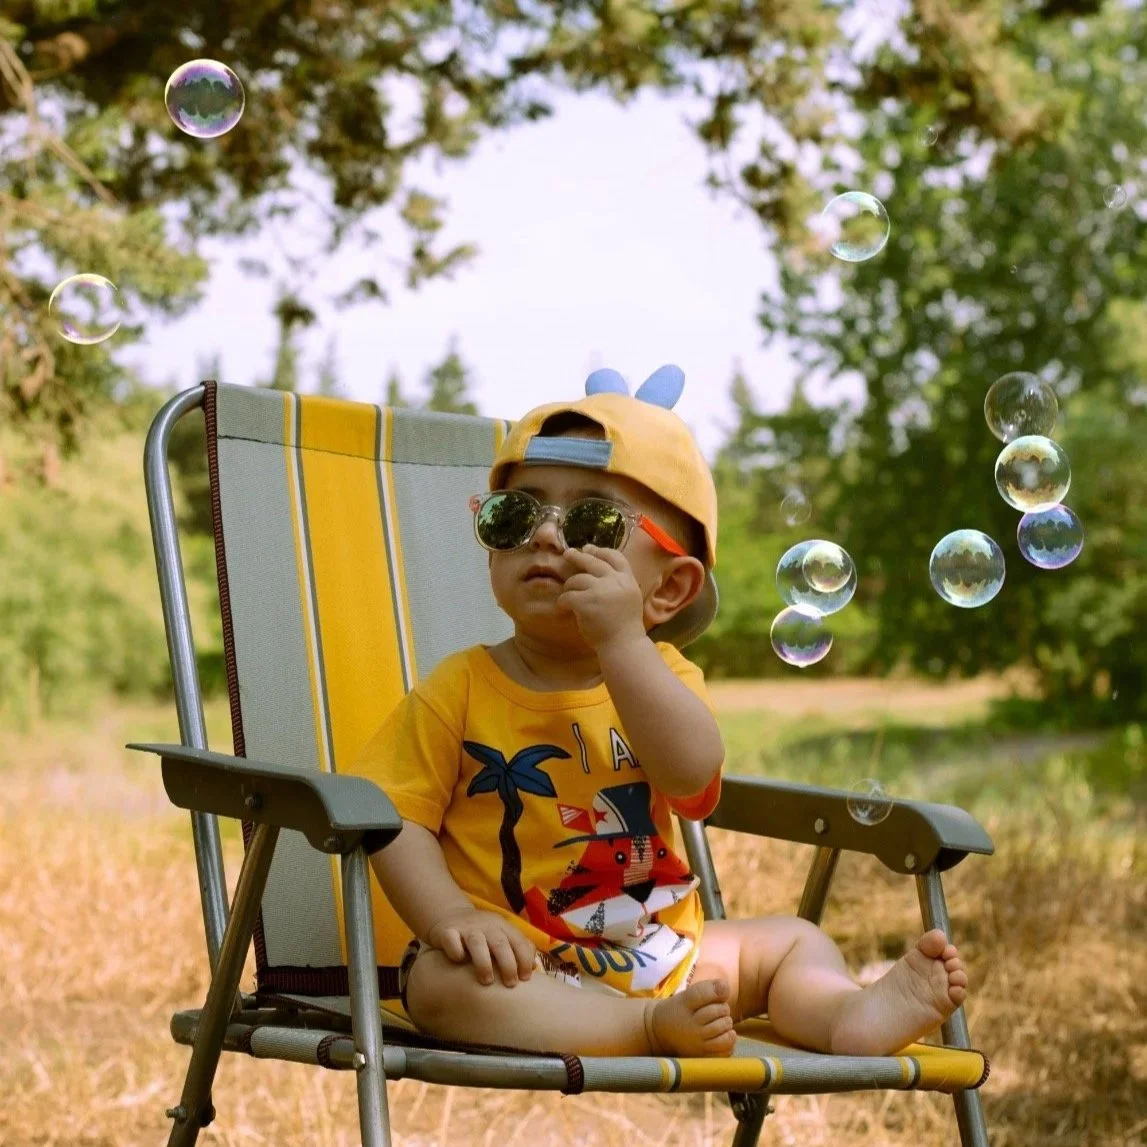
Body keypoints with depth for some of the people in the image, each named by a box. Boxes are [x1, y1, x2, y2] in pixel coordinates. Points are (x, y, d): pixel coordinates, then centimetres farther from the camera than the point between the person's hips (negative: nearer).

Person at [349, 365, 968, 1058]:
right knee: (443, 982, -33)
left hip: (656, 947, 3)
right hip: (519, 962, -3)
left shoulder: (659, 674, -1)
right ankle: (654, 1026, -35)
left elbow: (693, 772, -24)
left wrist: (621, 640, -31)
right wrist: (452, 917, -26)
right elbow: (399, 818, -9)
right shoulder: (464, 687, -4)